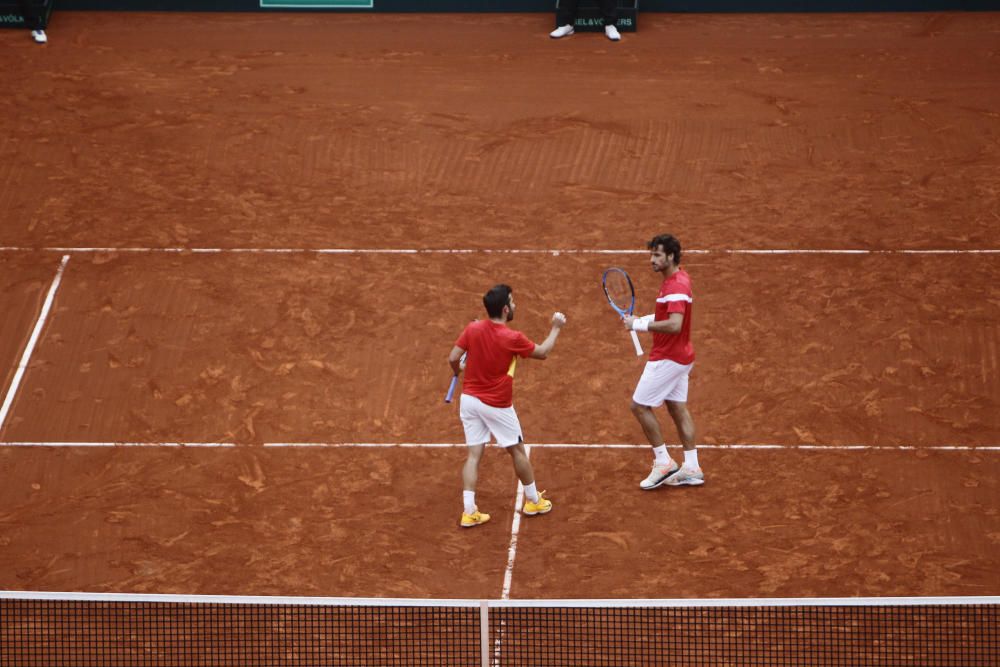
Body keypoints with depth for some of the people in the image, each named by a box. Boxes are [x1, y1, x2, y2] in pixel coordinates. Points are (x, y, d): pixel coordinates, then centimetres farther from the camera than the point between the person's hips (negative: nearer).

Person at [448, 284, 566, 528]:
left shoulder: (472, 329, -7)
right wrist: (556, 328, 12)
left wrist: (459, 370, 19)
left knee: (473, 454, 4)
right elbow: (542, 352, -2)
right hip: (497, 405, -4)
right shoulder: (512, 338, -18)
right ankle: (533, 501, 30)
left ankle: (469, 512, -2)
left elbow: (453, 358, -4)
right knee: (517, 450, 15)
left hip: (469, 399, 4)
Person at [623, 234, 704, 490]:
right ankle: (691, 469, 16)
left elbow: (674, 325, -34)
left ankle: (663, 462, 2)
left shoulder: (676, 286, -24)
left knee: (640, 406, -3)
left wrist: (639, 325, -27)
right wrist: (645, 319, 7)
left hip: (668, 359, -10)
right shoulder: (677, 278, 9)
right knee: (678, 408, 13)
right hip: (679, 356, 10)